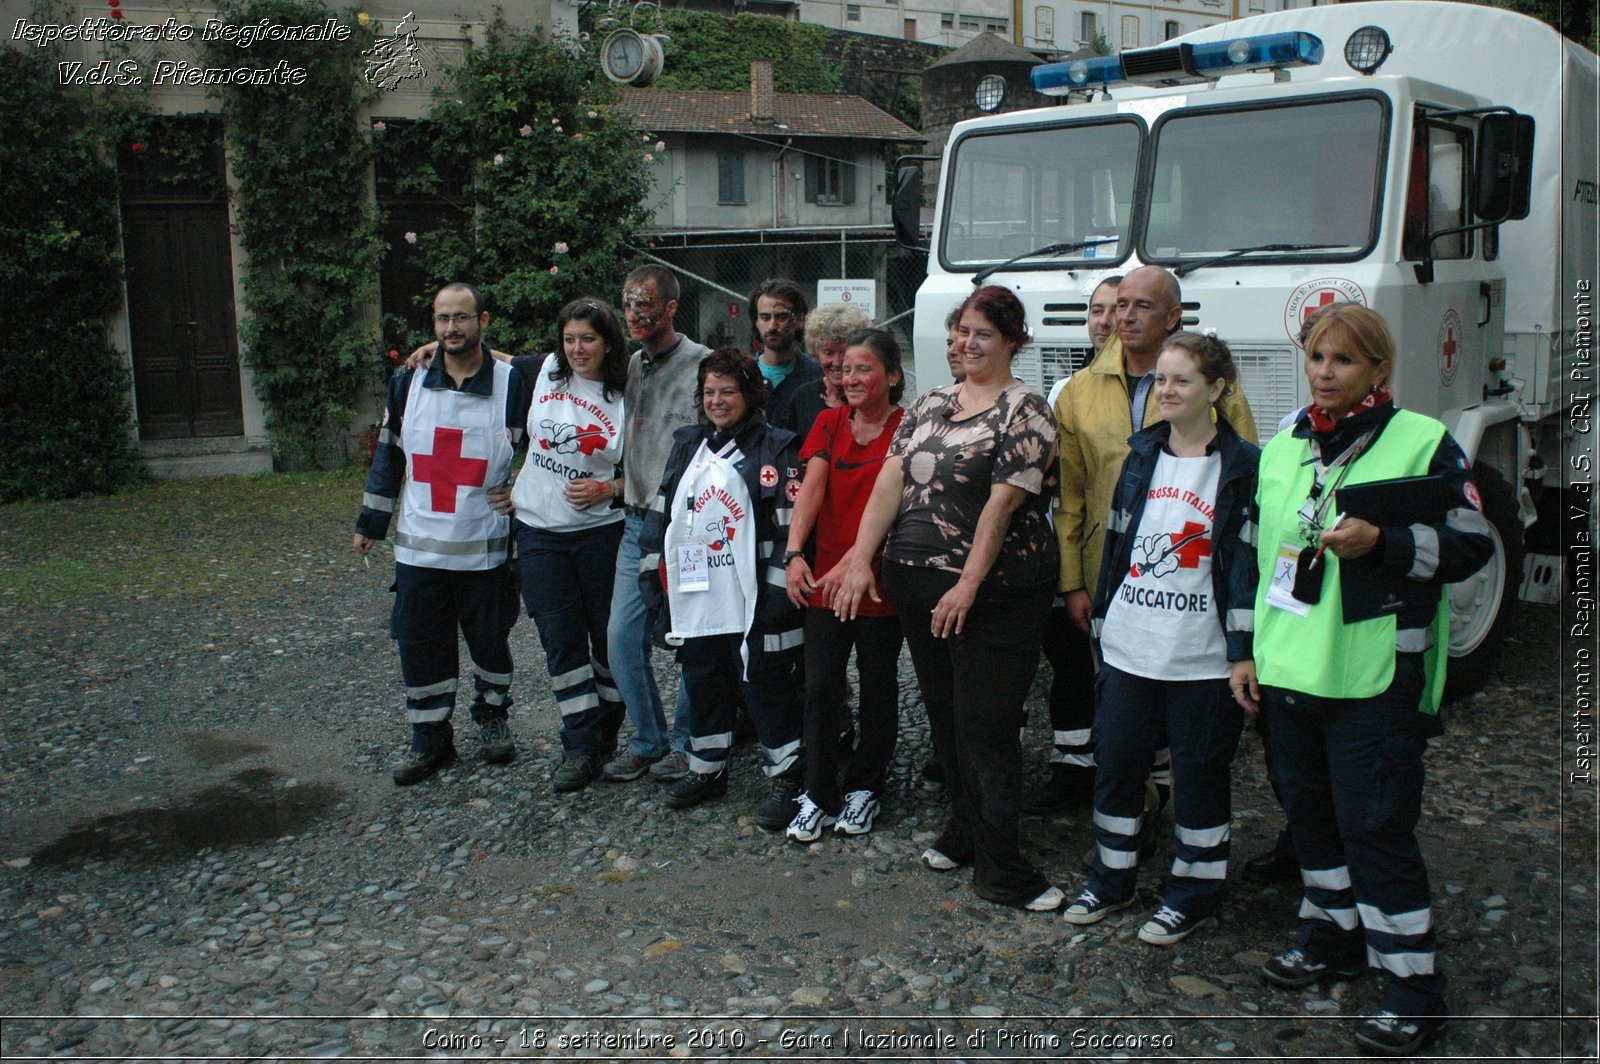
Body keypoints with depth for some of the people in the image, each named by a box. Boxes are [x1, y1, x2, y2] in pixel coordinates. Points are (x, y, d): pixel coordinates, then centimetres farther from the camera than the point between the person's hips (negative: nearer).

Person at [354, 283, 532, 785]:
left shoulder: (512, 384, -5)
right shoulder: (408, 382, 4)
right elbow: (388, 455, 12)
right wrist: (370, 524, 13)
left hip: (486, 548, -2)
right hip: (419, 548, 3)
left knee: (490, 640, 11)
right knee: (420, 645, 6)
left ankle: (493, 718, 34)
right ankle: (431, 740, 20)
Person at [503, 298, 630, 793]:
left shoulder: (626, 398, -4)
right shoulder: (545, 372, 2)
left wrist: (607, 490, -14)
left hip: (601, 530, -2)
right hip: (540, 532, 2)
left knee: (609, 634, 7)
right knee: (561, 639, 1)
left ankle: (606, 734, 24)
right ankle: (580, 746, 7)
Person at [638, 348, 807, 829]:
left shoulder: (774, 450, -6)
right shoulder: (687, 445, 14)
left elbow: (789, 527, -12)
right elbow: (661, 514, 17)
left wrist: (778, 594, -17)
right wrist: (652, 576, 11)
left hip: (752, 606, -6)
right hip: (693, 603, 6)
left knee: (768, 691, 2)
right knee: (704, 689, 17)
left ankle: (785, 778, 16)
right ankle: (707, 771, 33)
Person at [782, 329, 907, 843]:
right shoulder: (830, 423, 7)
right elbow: (812, 487, -4)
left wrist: (866, 564, -21)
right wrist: (794, 553, -18)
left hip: (882, 580, -2)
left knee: (878, 689, 11)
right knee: (819, 689, 1)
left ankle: (864, 788, 28)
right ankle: (819, 795, 15)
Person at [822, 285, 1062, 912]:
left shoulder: (1023, 410, -7)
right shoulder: (929, 405, 13)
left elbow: (1002, 502, -15)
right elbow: (891, 480, 6)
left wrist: (968, 584, -20)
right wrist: (861, 559, -3)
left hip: (989, 592, -6)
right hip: (916, 582, 6)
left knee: (985, 726, -3)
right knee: (944, 714, 15)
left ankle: (1000, 869, 7)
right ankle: (964, 830, 31)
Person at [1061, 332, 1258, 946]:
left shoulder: (1242, 468, -6)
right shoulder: (1141, 457, 10)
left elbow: (1250, 562, -9)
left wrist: (1245, 652, -13)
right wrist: (1101, 622, 14)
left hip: (1202, 656, -5)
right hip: (1129, 646, 5)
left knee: (1198, 774, 8)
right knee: (1114, 763, 12)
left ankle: (1193, 894, 25)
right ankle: (1110, 881, 29)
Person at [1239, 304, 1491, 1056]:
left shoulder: (1424, 442, -5)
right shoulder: (1281, 449, 11)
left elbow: (1470, 544, -5)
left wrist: (1382, 542, -21)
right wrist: (1248, 651, 14)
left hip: (1376, 680, -6)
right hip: (1289, 675, 6)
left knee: (1375, 827, -3)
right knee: (1309, 811, 17)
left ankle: (1413, 989, 11)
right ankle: (1333, 940, 37)